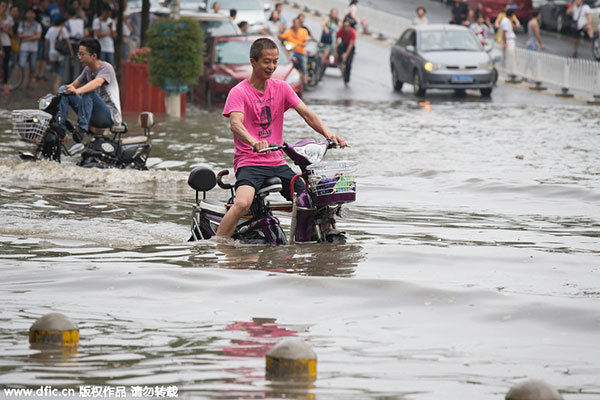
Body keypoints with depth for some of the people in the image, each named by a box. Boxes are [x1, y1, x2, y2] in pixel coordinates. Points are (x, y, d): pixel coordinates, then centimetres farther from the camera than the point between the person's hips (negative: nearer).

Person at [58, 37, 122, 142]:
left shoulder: (106, 68, -13)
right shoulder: (87, 70, 12)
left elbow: (97, 83, -33)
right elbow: (73, 86, 15)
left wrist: (77, 91, -49)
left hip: (110, 115, -8)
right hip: (93, 116, 8)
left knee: (89, 92, -35)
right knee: (63, 89, -2)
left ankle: (82, 128, -40)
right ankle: (60, 127, -17)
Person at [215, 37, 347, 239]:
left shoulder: (281, 88, 11)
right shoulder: (239, 92, -6)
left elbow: (306, 114, 1)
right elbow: (235, 123, -23)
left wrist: (328, 134, -18)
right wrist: (254, 142, -45)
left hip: (277, 162, 6)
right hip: (249, 163, -5)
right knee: (242, 203, -31)